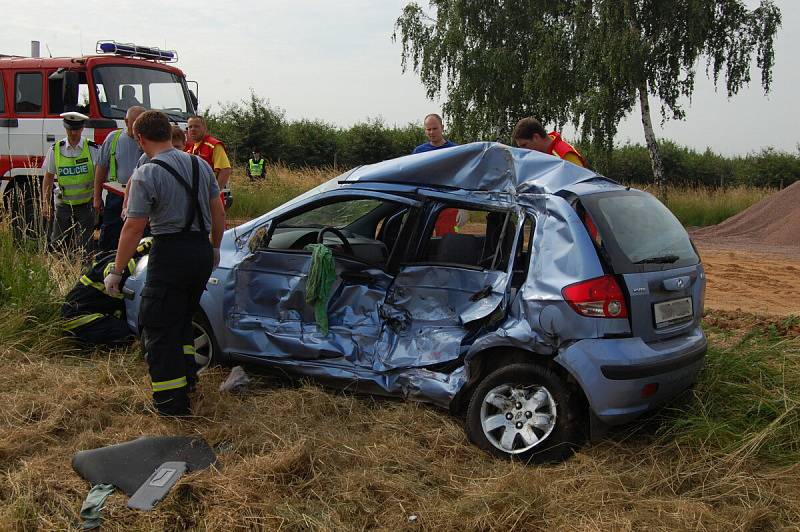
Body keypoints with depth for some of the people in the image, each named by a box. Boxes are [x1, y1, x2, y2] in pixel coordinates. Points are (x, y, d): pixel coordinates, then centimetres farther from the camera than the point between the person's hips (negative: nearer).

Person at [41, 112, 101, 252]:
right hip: (63, 205, 2)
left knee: (82, 247, 0)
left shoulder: (93, 149, -4)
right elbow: (48, 178, 9)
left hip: (86, 205, -2)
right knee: (57, 245, 4)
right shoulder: (56, 150, 2)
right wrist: (45, 204, 6)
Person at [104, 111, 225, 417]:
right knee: (182, 318, 25)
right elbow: (218, 212, 12)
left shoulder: (146, 175, -13)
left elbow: (134, 228, -14)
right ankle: (187, 376, 35)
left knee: (159, 328, 2)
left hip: (170, 253, -7)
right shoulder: (200, 165, 8)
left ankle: (172, 402, 3)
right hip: (202, 250, 7)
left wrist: (116, 271, -7)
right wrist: (215, 247, 25)